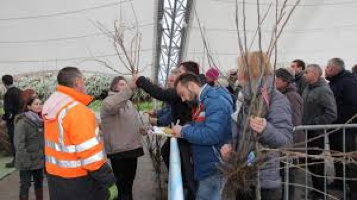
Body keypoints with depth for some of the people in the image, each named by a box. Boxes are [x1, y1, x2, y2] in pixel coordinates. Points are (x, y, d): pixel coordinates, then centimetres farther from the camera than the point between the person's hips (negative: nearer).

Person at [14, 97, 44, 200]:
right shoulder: (23, 122, -17)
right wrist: (25, 160, -22)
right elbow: (19, 143, -20)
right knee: (25, 185, 6)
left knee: (39, 183, 18)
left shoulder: (40, 120, 5)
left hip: (39, 159, 7)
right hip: (27, 161, -7)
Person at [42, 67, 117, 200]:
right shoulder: (77, 110, -23)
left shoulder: (51, 106, 6)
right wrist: (109, 182, -18)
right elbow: (91, 154, -25)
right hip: (77, 181, -9)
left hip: (55, 176, 9)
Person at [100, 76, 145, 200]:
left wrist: (142, 128, 9)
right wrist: (129, 90, -43)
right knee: (122, 185, 3)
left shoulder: (128, 102, 16)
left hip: (132, 148, 9)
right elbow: (110, 106, -39)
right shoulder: (109, 101, -13)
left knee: (129, 181, 23)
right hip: (119, 151, -9)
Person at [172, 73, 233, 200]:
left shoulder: (215, 100, -20)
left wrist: (184, 132, -18)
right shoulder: (205, 100, 13)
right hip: (207, 167, 10)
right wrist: (183, 130, 1)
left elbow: (211, 135, -31)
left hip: (214, 170, -10)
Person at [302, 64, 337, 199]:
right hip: (307, 132, 8)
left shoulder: (324, 90, -17)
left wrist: (314, 124, -22)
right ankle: (316, 188, 33)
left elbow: (332, 114, -25)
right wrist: (303, 124, 10)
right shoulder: (308, 89, 9)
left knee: (316, 163, 3)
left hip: (317, 134, -8)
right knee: (310, 162, 17)